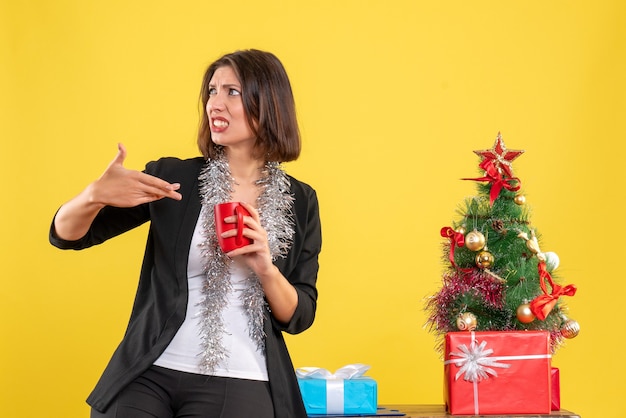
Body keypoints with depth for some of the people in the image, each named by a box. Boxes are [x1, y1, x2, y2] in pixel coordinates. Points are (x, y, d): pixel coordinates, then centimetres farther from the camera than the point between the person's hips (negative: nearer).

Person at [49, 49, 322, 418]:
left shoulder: (300, 201, 5)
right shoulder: (172, 177, 2)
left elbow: (299, 318, 6)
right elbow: (67, 236, 0)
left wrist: (266, 269, -14)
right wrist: (94, 195, -21)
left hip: (238, 383, 0)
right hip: (147, 374, 0)